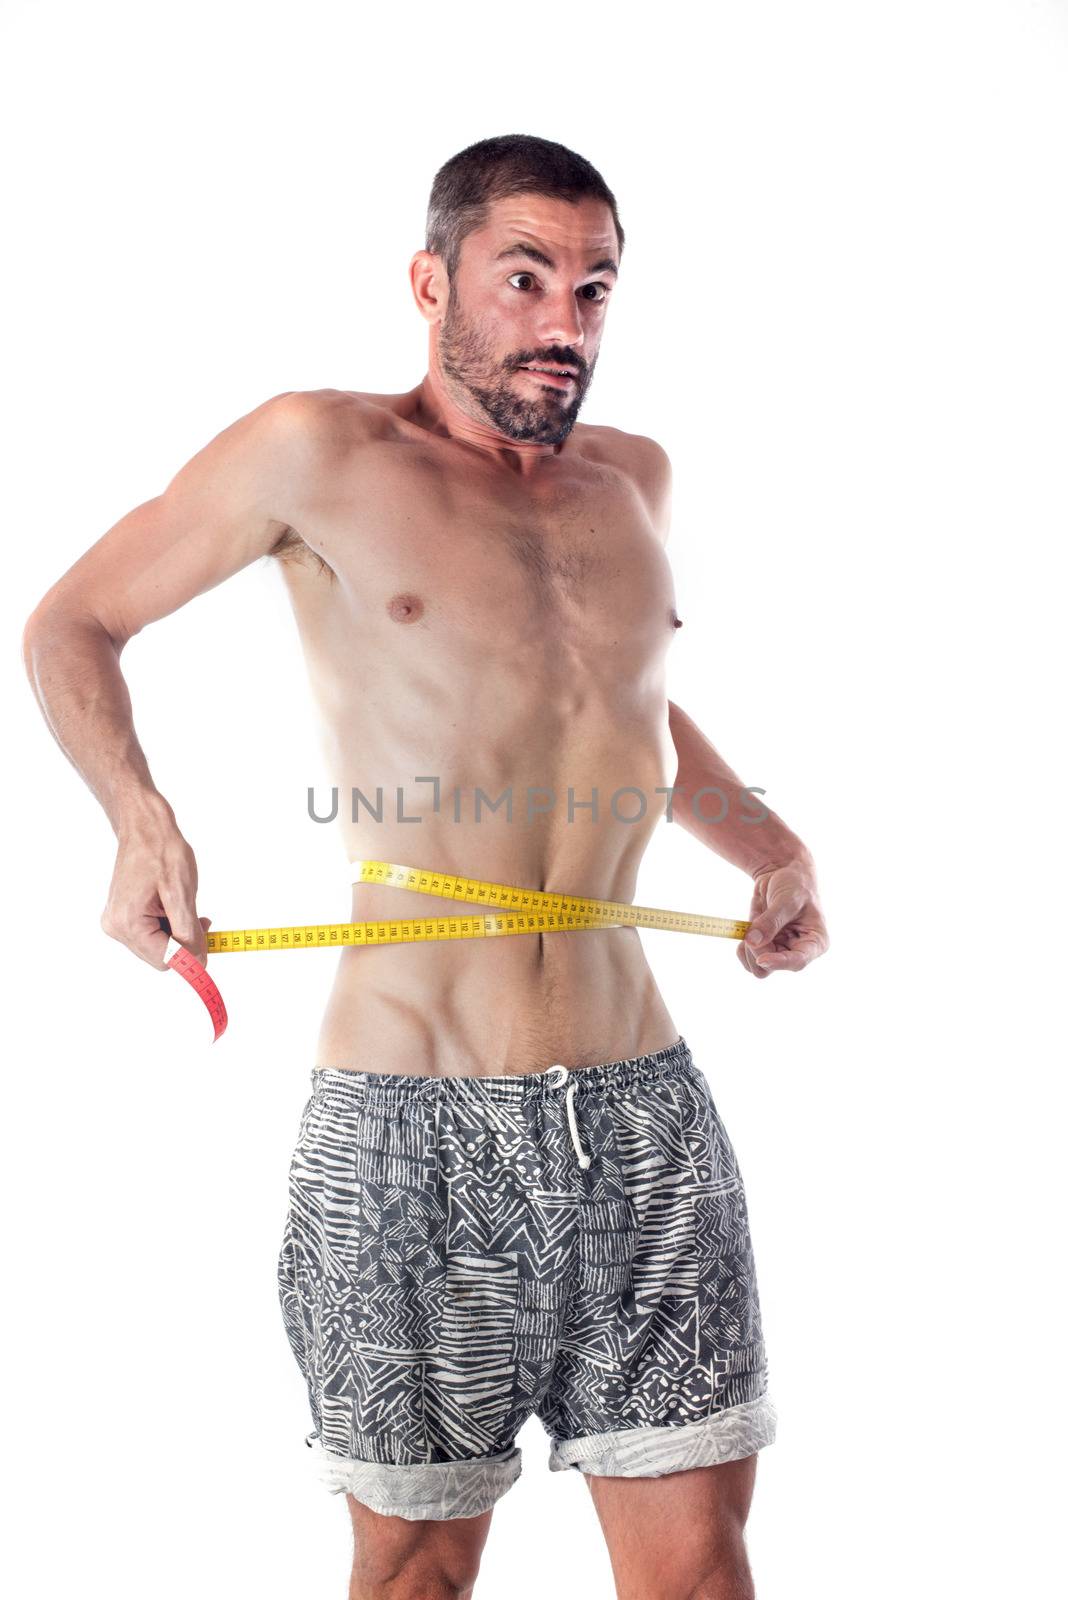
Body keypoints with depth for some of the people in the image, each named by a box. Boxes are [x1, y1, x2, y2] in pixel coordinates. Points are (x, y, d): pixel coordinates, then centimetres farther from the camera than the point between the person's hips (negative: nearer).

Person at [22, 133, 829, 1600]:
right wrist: (141, 822, -11)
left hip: (641, 1108, 4)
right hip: (410, 1127, -4)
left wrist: (766, 842, 15)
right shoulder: (321, 455, -2)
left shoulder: (636, 479, 13)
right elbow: (71, 625, 6)